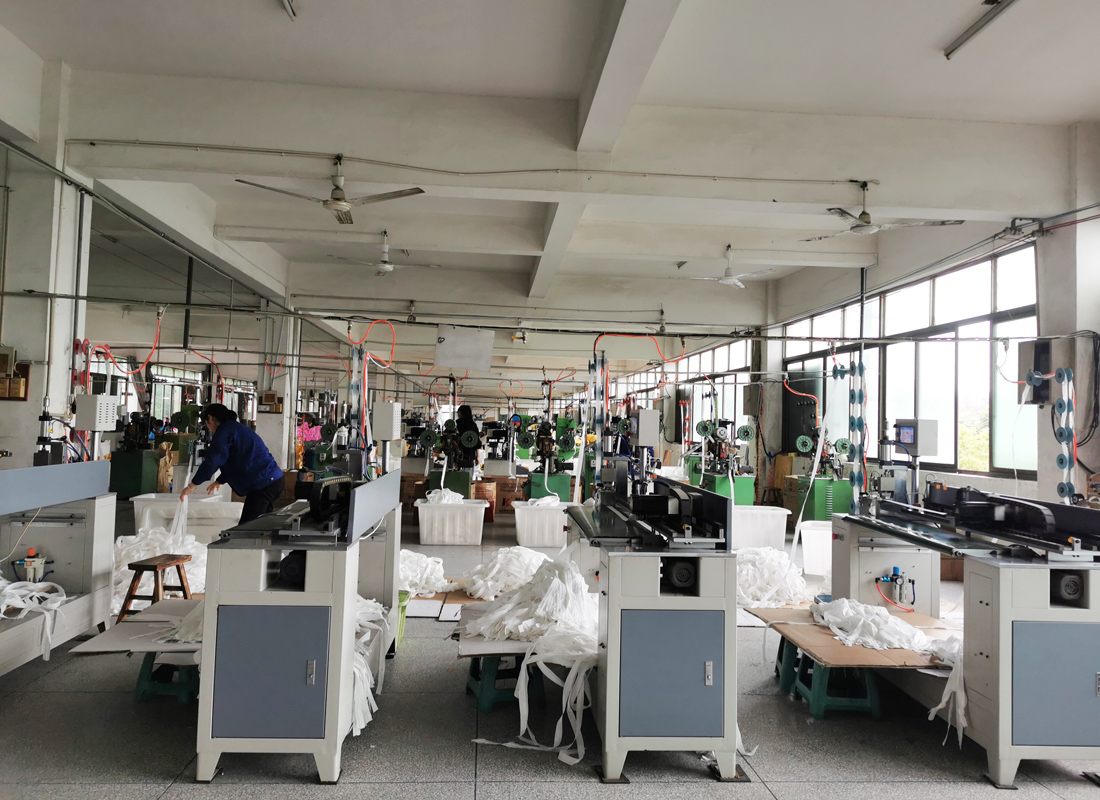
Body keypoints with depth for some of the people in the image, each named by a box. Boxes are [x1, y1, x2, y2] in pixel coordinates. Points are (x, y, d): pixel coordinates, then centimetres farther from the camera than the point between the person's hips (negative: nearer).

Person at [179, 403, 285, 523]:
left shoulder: (225, 430, -4)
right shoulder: (237, 428, 26)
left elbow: (212, 460, -10)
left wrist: (191, 486, -1)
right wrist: (219, 481, 48)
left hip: (263, 484, -10)